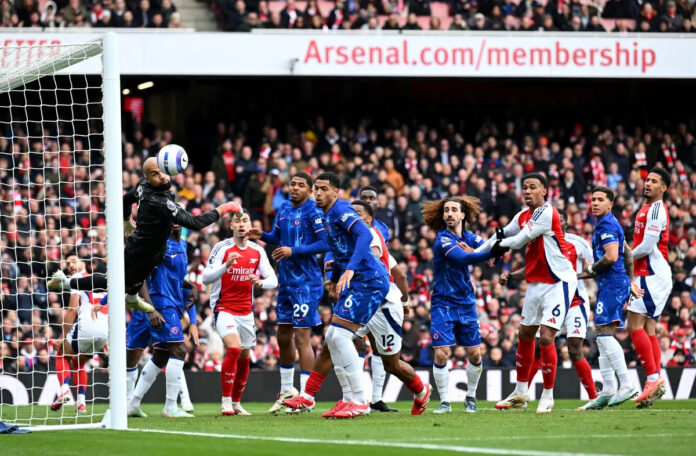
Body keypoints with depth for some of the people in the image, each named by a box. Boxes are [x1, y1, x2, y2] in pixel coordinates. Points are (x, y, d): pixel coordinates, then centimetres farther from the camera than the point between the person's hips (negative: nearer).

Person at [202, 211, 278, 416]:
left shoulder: (258, 251, 4)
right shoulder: (222, 248, -8)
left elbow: (273, 280, 3)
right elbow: (206, 278, -14)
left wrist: (260, 282, -20)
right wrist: (226, 265, -30)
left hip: (246, 312, 5)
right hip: (224, 309, -5)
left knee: (244, 357, 8)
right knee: (233, 348, -23)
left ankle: (236, 403, 22)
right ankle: (226, 400, -16)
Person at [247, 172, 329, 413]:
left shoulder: (313, 212, -12)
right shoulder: (283, 210, 11)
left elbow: (325, 243, -18)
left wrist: (293, 251, -21)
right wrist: (262, 236, 3)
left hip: (306, 282, -8)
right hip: (287, 281, 8)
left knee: (301, 337, -9)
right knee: (283, 336, 14)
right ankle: (286, 390, 28)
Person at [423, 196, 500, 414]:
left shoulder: (469, 238, 6)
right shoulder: (443, 239, -13)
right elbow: (462, 258, -29)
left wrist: (471, 249, -30)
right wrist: (490, 253, -44)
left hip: (466, 304, 5)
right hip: (443, 304, -5)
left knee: (475, 354, 4)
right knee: (441, 354, -13)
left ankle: (471, 397, 23)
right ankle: (445, 402, 0)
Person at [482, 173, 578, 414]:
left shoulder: (547, 212, -17)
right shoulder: (523, 217, 9)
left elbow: (522, 239, -16)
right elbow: (502, 236, 23)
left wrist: (501, 244, 2)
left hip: (558, 282, -9)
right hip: (536, 283, 9)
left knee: (546, 337, -14)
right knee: (525, 335, 15)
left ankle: (547, 396, -4)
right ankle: (520, 393, 27)